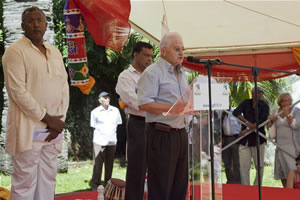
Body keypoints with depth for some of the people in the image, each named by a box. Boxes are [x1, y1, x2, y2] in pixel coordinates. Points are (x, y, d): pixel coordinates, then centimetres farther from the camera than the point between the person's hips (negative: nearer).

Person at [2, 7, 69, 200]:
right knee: (25, 182, -2)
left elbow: (64, 87, 11)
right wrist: (47, 118, -13)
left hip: (53, 127, 6)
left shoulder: (55, 52, 13)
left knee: (48, 180, 11)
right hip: (28, 127, -6)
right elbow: (17, 92, -14)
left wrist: (60, 119, -2)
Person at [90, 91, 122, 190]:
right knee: (97, 163, -4)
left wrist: (111, 133, 11)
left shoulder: (115, 111, 7)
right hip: (99, 141, -2)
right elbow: (93, 126, 8)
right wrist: (100, 134, 3)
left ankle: (108, 184, 16)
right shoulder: (95, 112, 1)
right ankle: (95, 184, 5)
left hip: (111, 141, 3)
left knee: (109, 164, 6)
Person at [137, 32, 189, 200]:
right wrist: (172, 109, -25)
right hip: (162, 134, -8)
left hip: (181, 133, 8)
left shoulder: (182, 74, 19)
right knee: (161, 186, -5)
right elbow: (144, 103, -17)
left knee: (180, 183, 12)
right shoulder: (153, 72, -7)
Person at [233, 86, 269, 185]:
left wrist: (247, 130, -15)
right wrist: (247, 122, -17)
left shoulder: (264, 106, 1)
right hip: (244, 140, 2)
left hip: (258, 139, -2)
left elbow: (262, 121, -11)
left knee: (259, 166, 1)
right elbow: (236, 112, -5)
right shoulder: (246, 103, 8)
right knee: (243, 166, -2)